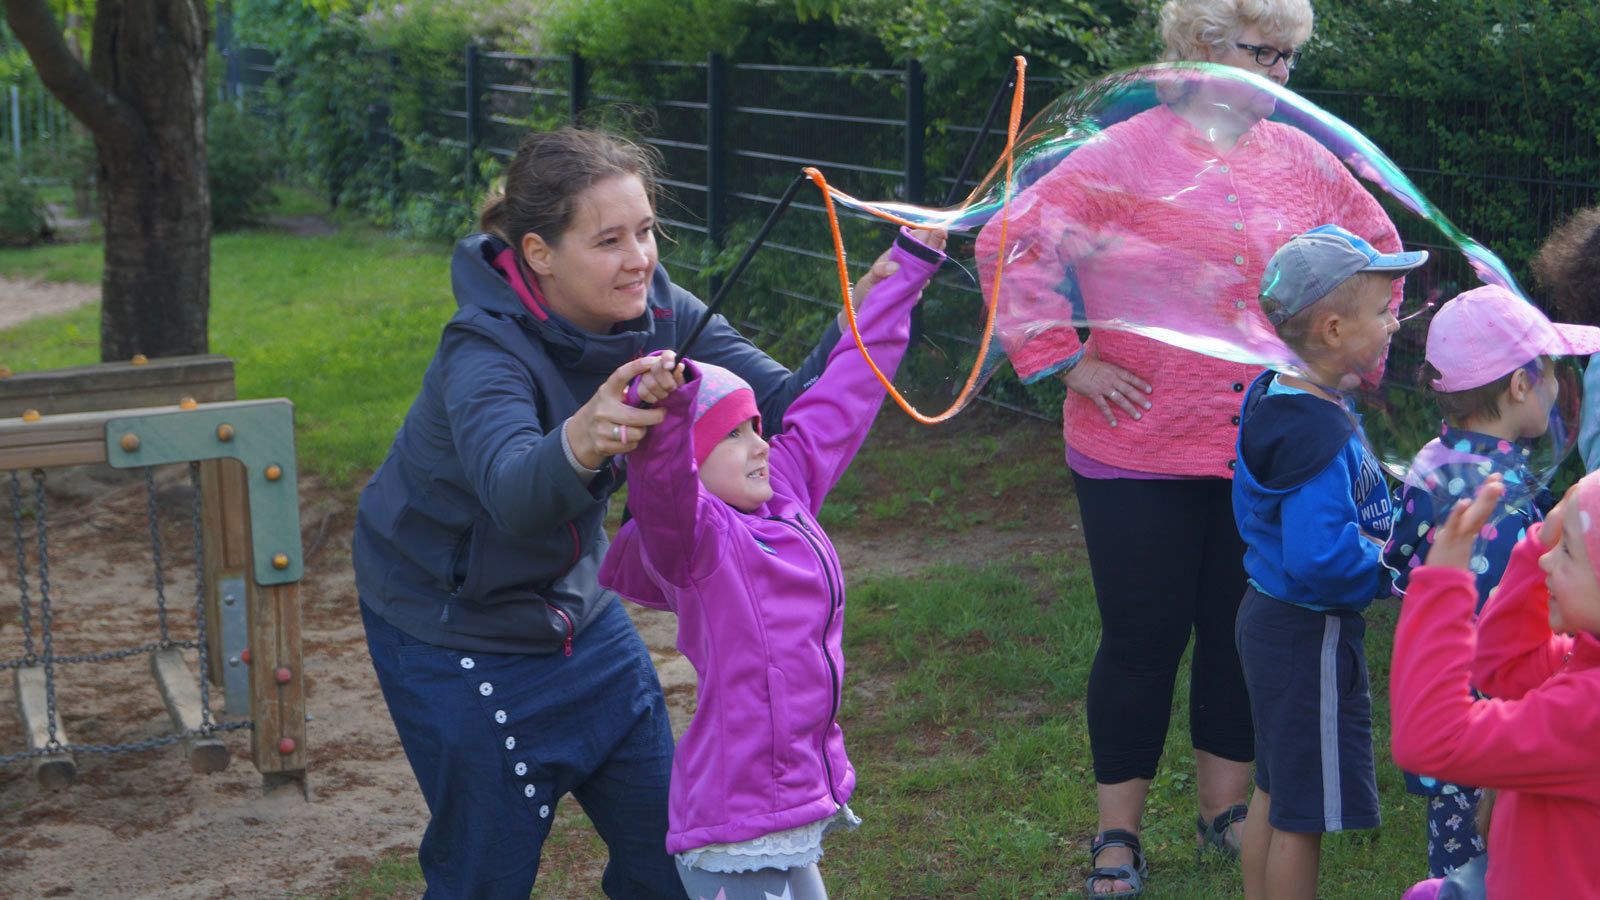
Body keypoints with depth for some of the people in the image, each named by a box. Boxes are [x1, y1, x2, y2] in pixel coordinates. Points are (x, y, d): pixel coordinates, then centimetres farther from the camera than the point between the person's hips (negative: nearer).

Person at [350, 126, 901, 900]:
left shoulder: (656, 311, -13)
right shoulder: (485, 351, -30)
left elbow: (785, 406, -18)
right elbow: (513, 492, -48)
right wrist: (578, 445, -69)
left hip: (574, 602, 6)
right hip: (450, 628, -6)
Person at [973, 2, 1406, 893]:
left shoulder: (1303, 161, 6)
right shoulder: (1124, 158, -9)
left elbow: (1379, 245, 22)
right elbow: (1011, 243, -9)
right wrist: (1067, 360, -11)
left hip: (1268, 454, 4)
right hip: (1143, 456, -4)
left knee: (1243, 631, 12)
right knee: (1145, 636, 2)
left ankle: (1226, 811, 29)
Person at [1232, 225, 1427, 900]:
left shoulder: (1277, 398, 5)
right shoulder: (1318, 433, -27)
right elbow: (1319, 558, -33)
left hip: (1270, 614, 10)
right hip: (1310, 637, -10)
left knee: (1275, 795, 21)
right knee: (1303, 816, 3)